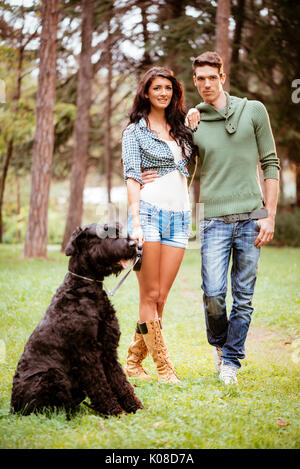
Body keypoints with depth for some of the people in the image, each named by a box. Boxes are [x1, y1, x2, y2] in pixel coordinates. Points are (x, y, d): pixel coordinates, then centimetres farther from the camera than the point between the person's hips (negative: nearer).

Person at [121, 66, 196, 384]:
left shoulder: (181, 129, 20)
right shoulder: (135, 130, 6)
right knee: (150, 295, -4)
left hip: (180, 216, 5)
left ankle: (133, 362, 12)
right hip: (149, 211, -5)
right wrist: (135, 223, -15)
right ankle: (163, 367, 1)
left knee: (161, 297, 2)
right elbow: (132, 178, -3)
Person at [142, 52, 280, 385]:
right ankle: (219, 344, 20)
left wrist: (270, 215, -1)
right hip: (215, 219, 0)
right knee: (213, 293, -10)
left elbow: (270, 163, 6)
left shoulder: (253, 111, 7)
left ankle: (230, 361, 16)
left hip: (252, 217, 0)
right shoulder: (191, 123, 8)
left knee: (244, 297, 3)